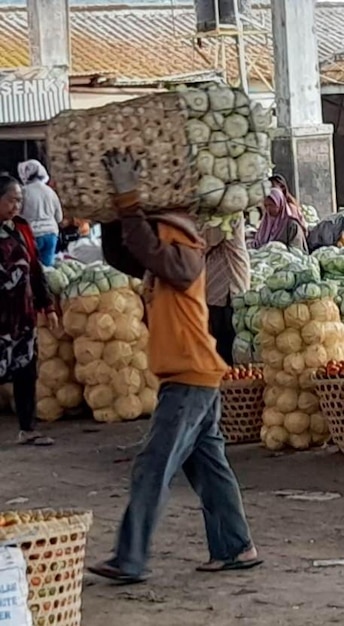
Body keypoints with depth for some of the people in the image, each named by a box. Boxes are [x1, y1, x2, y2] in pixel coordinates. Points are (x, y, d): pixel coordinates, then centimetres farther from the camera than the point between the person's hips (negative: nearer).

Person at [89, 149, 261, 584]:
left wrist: (128, 198, -30)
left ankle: (129, 561, -10)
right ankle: (235, 549, 17)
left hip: (189, 380, -10)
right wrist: (114, 210, 3)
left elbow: (146, 248, -32)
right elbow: (118, 254, 16)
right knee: (209, 468, 13)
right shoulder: (161, 263, 15)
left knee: (152, 471, -10)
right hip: (190, 380, 10)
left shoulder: (184, 256, -14)